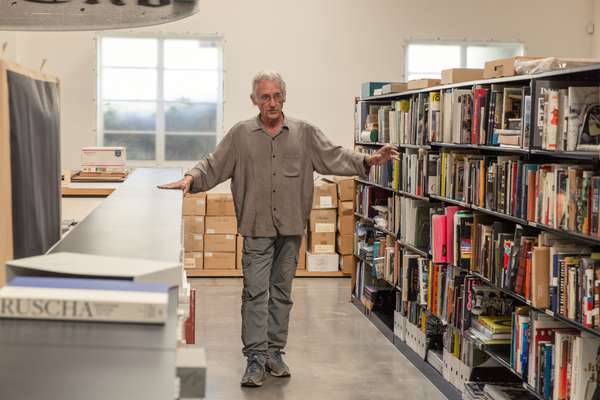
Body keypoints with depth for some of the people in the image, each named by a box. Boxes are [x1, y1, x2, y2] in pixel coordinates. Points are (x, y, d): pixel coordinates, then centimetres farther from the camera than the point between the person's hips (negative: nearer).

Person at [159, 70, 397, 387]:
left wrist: (368, 161, -12)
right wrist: (191, 179, -15)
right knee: (255, 291, -4)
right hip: (256, 227, -1)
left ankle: (275, 351, 21)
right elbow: (213, 165, 2)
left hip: (291, 228, 2)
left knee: (281, 291, 11)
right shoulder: (240, 135, 4)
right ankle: (256, 358, 0)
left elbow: (334, 157, 2)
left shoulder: (304, 133, 6)